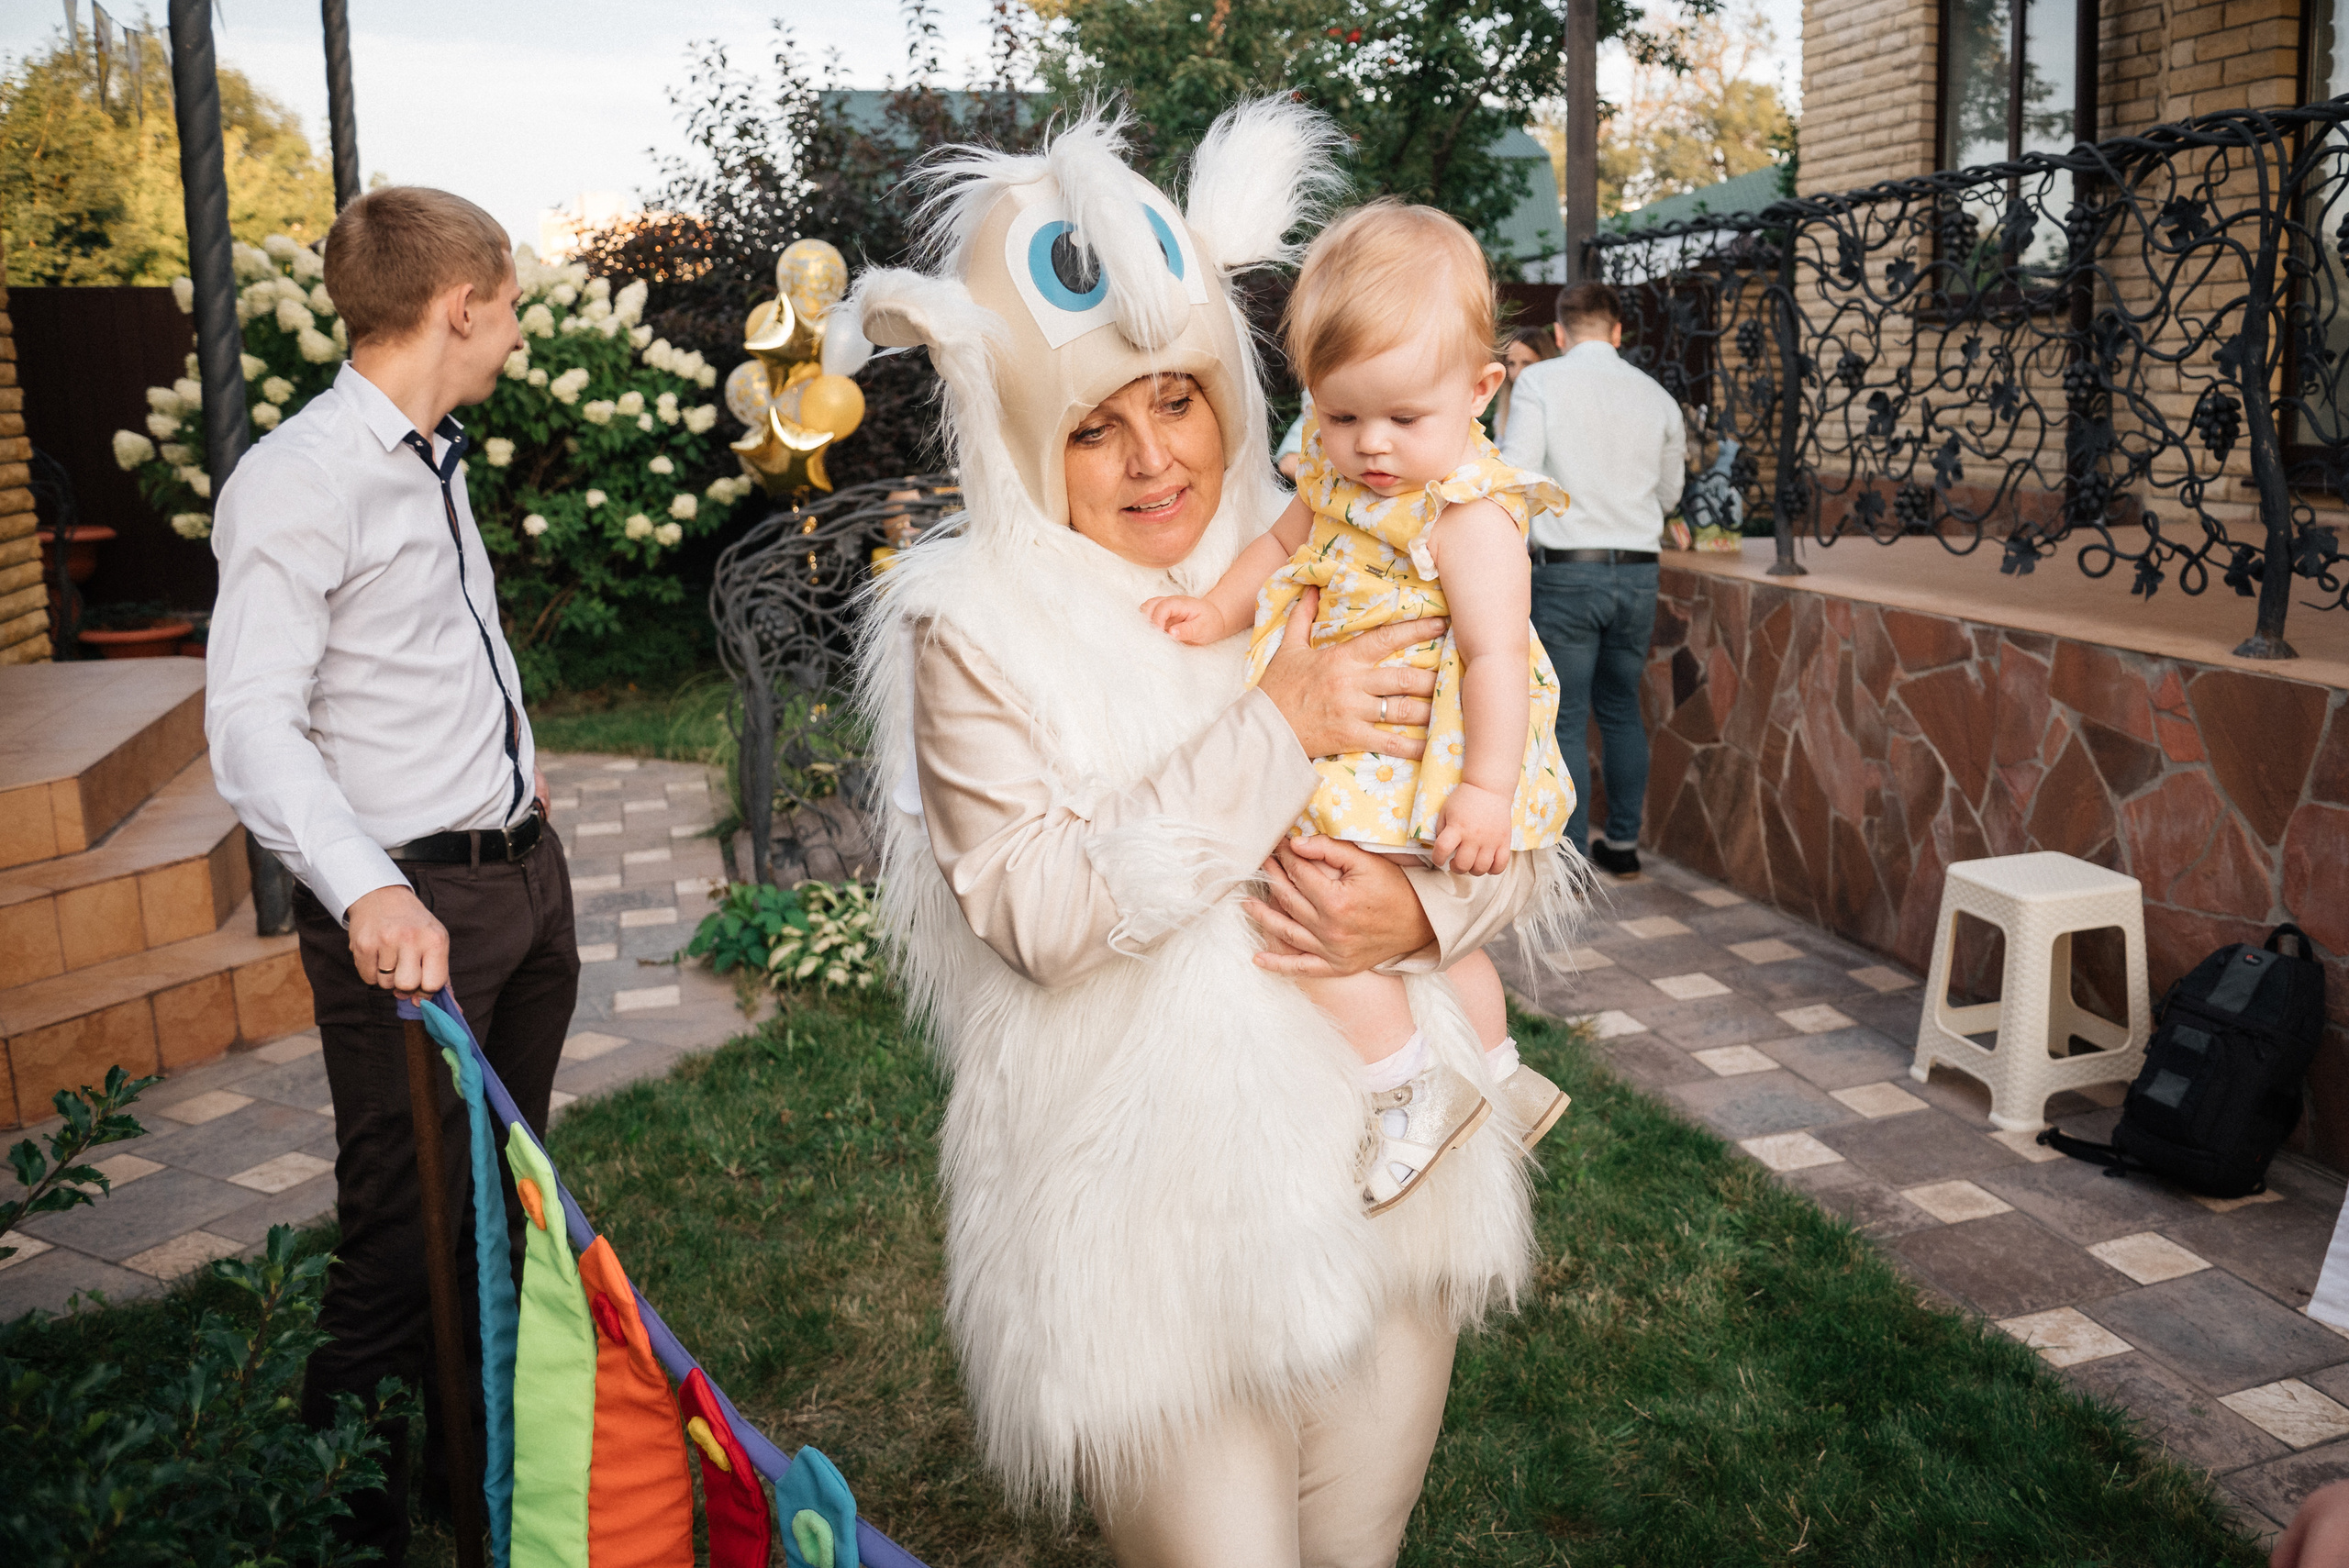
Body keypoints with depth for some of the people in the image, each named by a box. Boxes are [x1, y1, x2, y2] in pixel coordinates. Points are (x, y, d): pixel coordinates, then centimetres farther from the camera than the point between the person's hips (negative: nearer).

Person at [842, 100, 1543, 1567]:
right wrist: (1279, 726, -23)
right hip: (1154, 1216, -4)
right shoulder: (977, 624, -9)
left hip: (1389, 1160, 5)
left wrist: (1426, 908, -16)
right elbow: (1034, 911, -21)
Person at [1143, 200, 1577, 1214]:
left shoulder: (1469, 514, -20)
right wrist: (1218, 610, 3)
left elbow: (1495, 654, -23)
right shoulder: (1337, 476, 3)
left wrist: (1487, 791, -27)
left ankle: (1415, 1090, -2)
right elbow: (1284, 545, 19)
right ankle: (1502, 1077, 46)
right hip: (1340, 749, 9)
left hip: (1421, 767, -9)